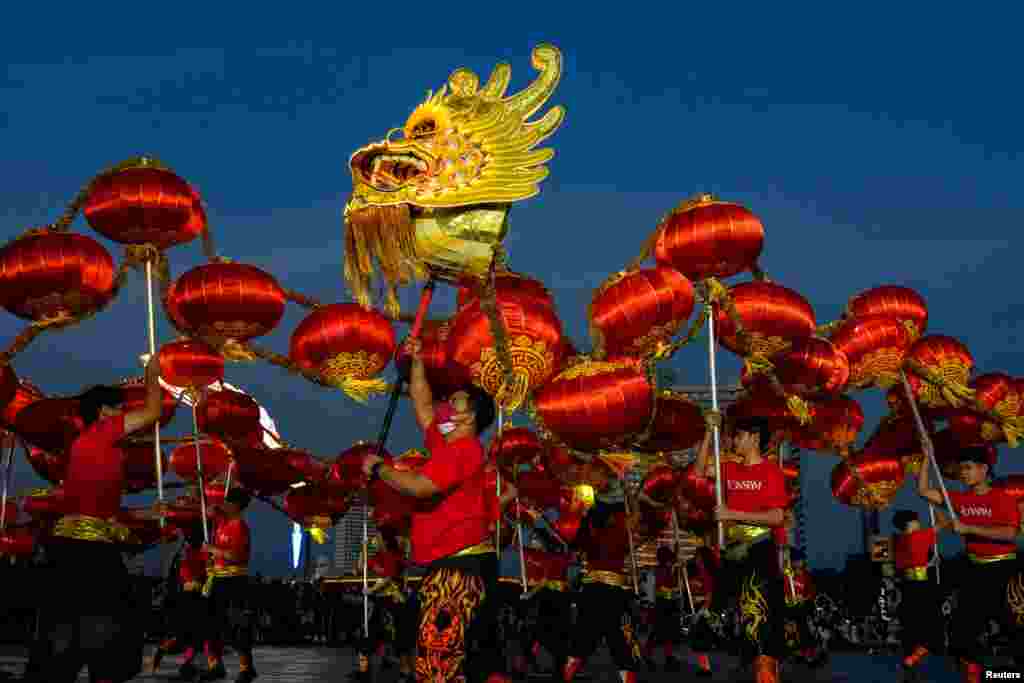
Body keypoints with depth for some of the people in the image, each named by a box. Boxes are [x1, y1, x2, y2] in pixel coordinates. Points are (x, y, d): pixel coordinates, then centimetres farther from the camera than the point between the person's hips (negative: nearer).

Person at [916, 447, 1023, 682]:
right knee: (964, 627, 9)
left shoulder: (1003, 498, -13)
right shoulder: (961, 499, 3)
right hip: (975, 569, 6)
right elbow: (924, 491, 2)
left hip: (1003, 569, -6)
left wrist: (968, 528, -27)